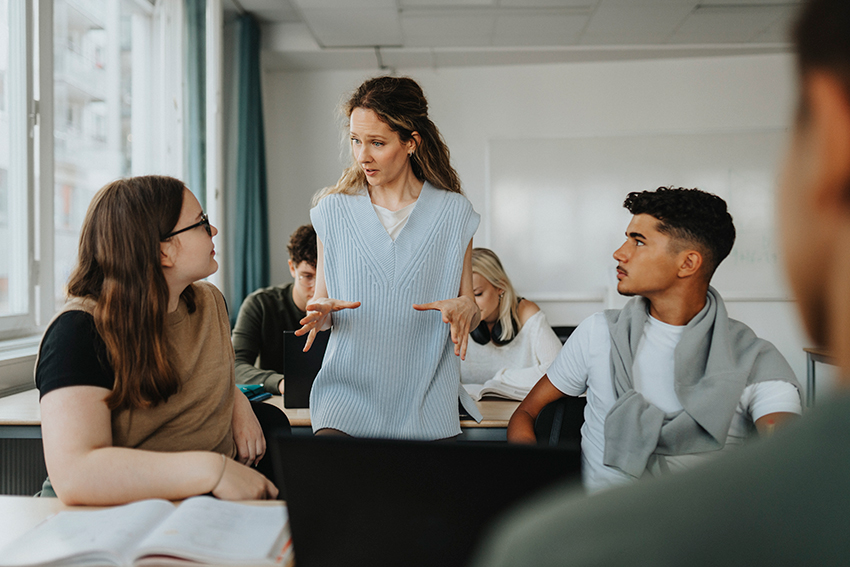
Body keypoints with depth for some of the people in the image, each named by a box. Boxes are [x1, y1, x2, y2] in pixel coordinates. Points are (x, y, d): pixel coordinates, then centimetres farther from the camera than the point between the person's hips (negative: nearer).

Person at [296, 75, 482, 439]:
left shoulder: (453, 211, 2)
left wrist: (465, 308, -16)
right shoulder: (333, 210, 4)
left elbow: (471, 315, 7)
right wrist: (322, 313, -12)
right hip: (349, 387, 0)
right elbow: (320, 299, 11)